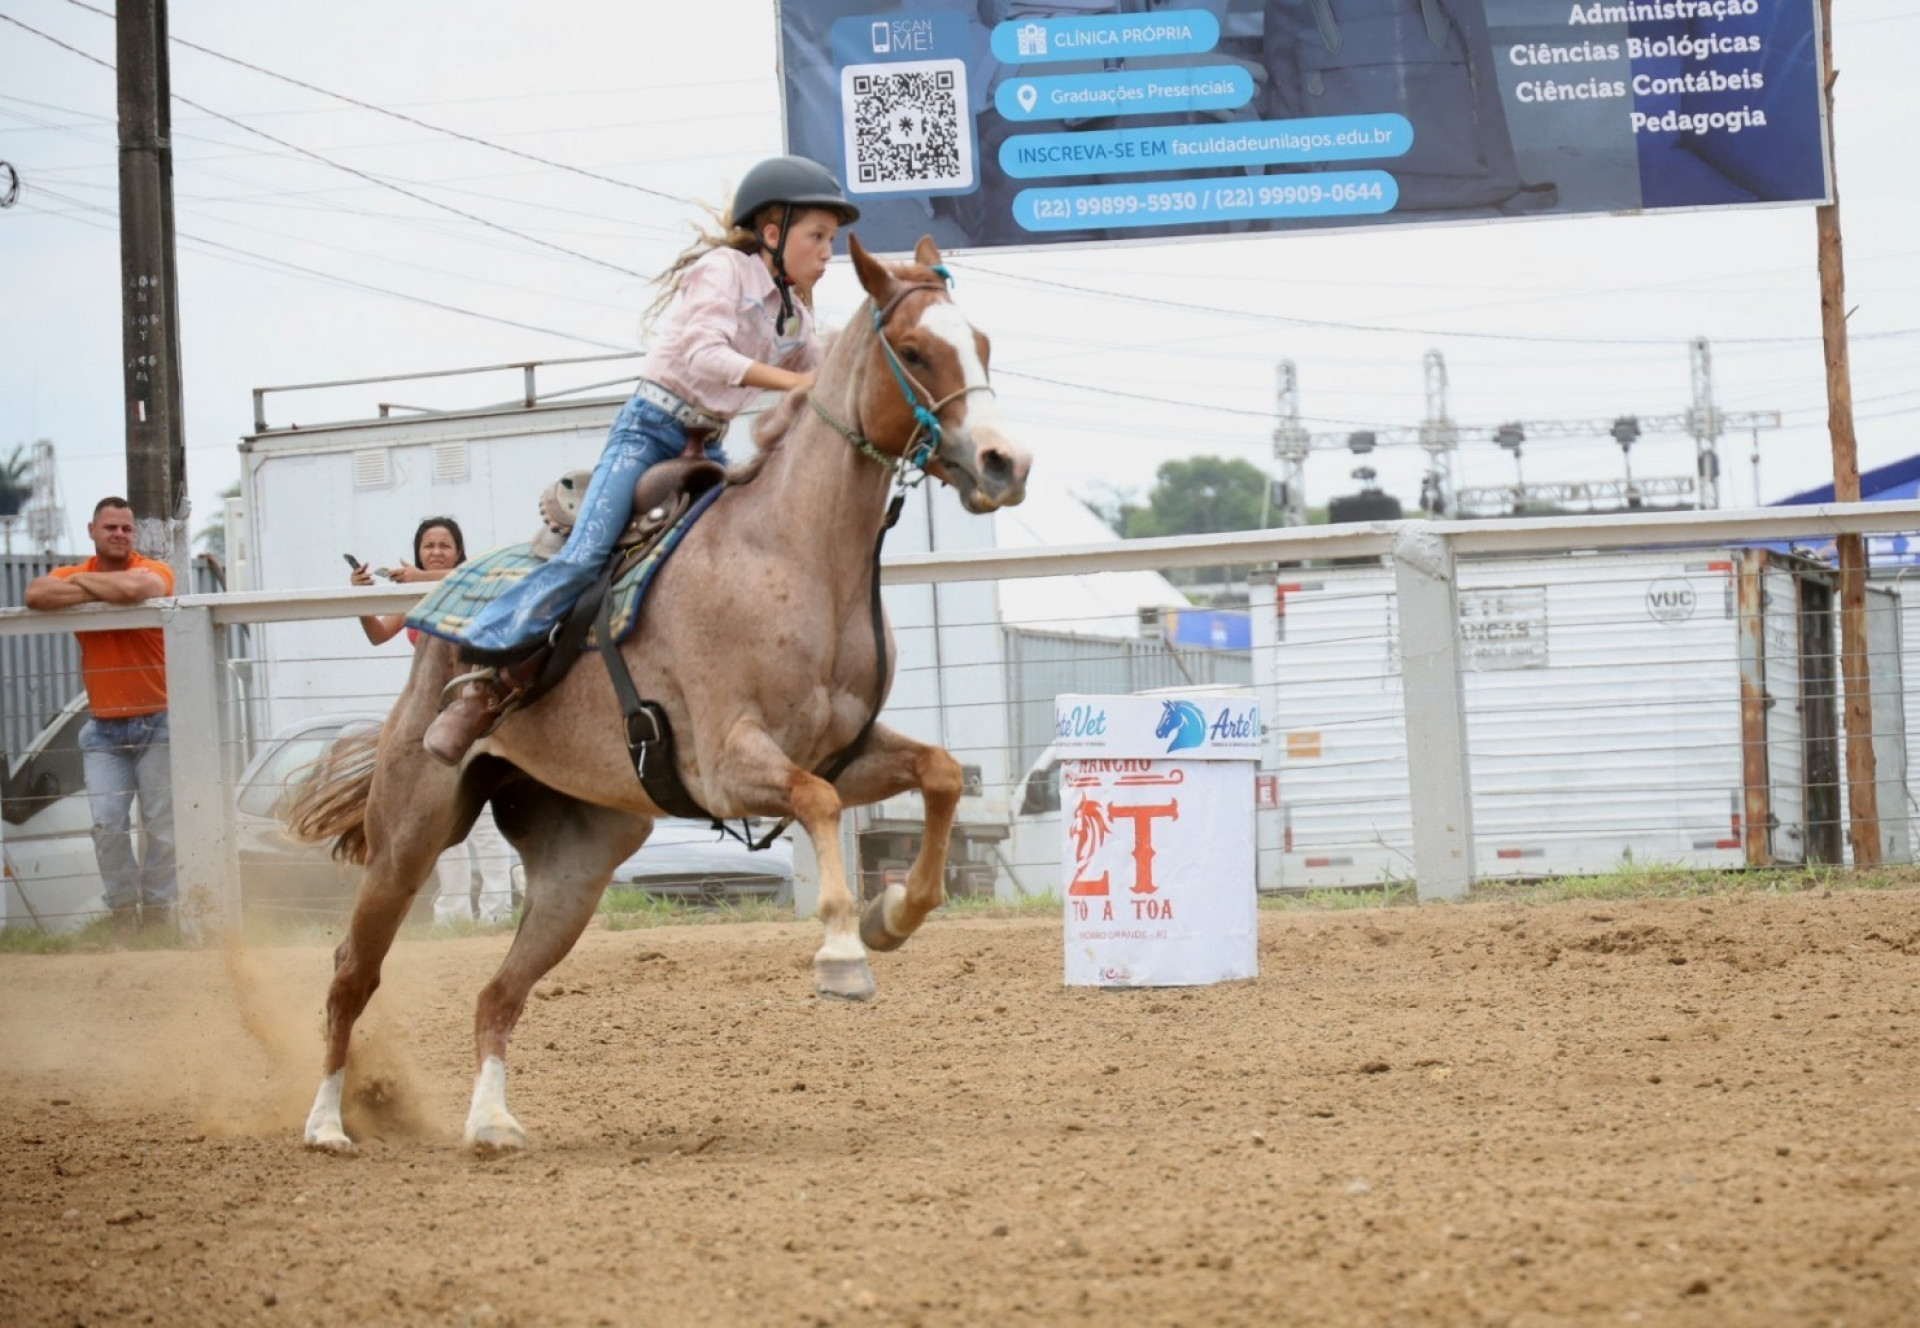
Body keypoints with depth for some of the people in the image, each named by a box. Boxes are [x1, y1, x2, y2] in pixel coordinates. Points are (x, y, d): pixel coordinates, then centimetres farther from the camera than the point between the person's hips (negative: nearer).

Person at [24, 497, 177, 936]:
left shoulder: (155, 571, -4)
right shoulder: (72, 574, 4)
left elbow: (135, 588, -29)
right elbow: (36, 594, -18)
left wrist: (85, 582, -12)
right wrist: (104, 593, -17)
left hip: (155, 722, -2)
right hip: (103, 729, 2)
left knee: (162, 825, 2)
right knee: (107, 825, -6)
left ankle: (157, 913, 12)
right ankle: (123, 912, 5)